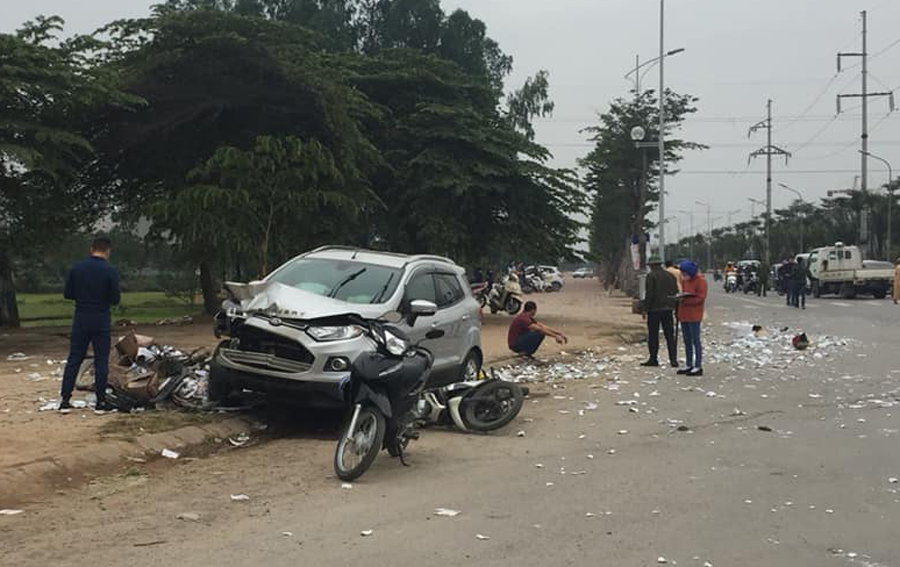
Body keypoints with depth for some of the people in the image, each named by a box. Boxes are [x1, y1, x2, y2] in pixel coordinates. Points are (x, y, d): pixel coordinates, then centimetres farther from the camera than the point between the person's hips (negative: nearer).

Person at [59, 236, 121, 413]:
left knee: (74, 360, 9)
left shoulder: (76, 268, 0)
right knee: (101, 361, 4)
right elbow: (115, 299, -9)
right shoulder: (110, 271, -10)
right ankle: (100, 402, 6)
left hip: (80, 319, 3)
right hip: (101, 320, -3)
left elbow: (67, 294, 3)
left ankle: (65, 400, 8)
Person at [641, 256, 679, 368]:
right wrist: (676, 308, 19)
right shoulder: (670, 275, 10)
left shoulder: (651, 276, -10)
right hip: (667, 309, 6)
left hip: (654, 309, -6)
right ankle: (673, 359, 1)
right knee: (670, 336, 6)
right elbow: (676, 293, 13)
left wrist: (645, 309, -11)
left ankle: (653, 359, 6)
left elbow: (649, 294, -15)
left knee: (653, 335, 3)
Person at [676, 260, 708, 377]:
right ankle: (689, 365, 21)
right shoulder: (685, 281, 15)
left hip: (694, 315, -8)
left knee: (695, 341, -6)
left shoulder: (700, 281, -10)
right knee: (687, 341, 13)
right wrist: (680, 296, 4)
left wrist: (684, 299, -22)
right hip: (684, 314, 8)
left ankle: (698, 367, -3)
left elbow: (700, 298, -17)